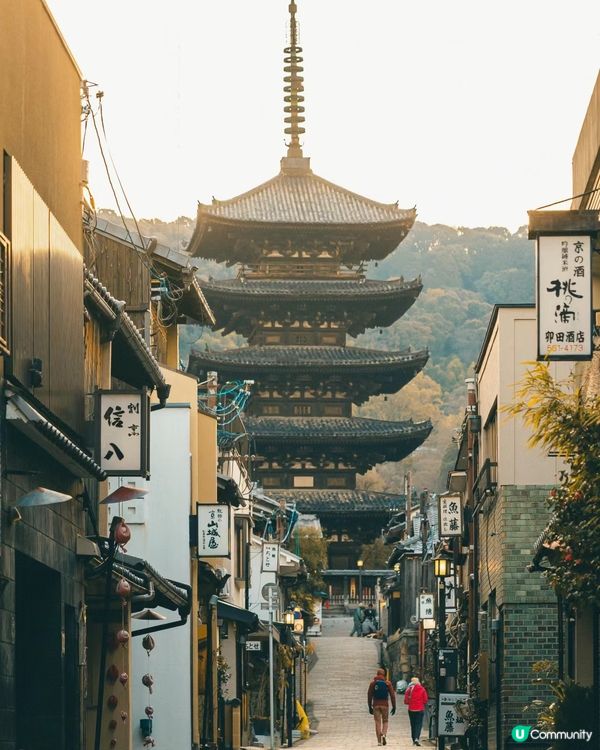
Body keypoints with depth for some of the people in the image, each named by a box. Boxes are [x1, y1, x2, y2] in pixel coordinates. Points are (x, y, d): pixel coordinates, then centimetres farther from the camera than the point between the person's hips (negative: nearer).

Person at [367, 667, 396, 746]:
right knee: (385, 721, 12)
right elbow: (392, 695, -1)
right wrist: (394, 706, 4)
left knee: (377, 722, 3)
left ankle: (379, 741, -1)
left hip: (376, 705, 0)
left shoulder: (372, 683, 3)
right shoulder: (387, 683, 0)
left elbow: (369, 695, 3)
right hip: (385, 704, 0)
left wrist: (370, 706, 8)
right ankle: (384, 734, -15)